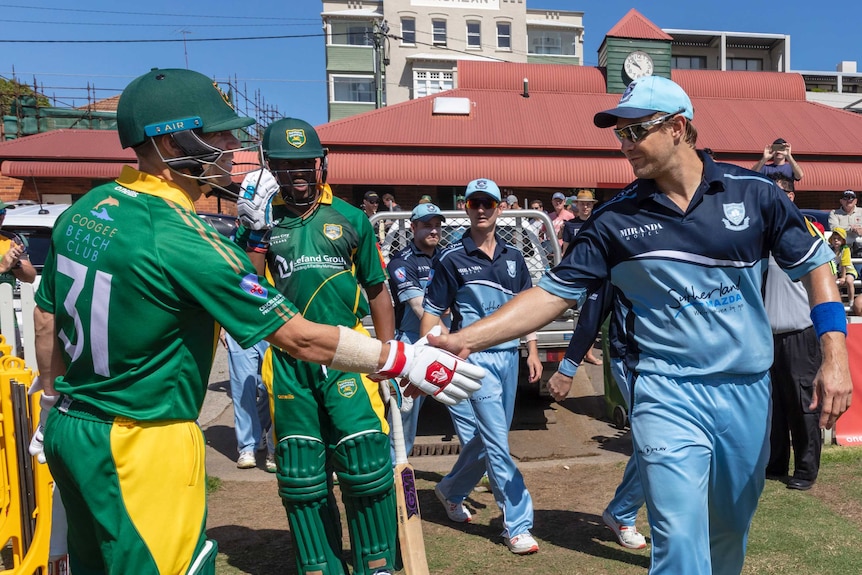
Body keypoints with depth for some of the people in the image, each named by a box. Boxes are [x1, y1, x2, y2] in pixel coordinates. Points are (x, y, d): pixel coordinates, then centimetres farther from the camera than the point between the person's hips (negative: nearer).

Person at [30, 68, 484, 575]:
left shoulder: (84, 210, 1)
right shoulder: (182, 239, -24)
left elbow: (47, 319, 11)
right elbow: (301, 338, -23)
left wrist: (55, 404, 24)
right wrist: (403, 359, -15)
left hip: (70, 431, 9)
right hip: (142, 447, -9)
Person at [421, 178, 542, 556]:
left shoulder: (513, 257, 10)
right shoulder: (451, 259, -4)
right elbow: (432, 312, -4)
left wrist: (532, 350, 12)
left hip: (509, 355, 6)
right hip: (475, 357, -5)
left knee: (488, 439, 14)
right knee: (496, 441, -5)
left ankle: (451, 491, 37)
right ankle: (517, 524, 6)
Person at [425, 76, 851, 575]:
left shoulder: (753, 193, -2)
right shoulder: (616, 219, -4)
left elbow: (815, 264, 7)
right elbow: (554, 293, -6)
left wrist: (835, 357, -5)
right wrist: (464, 339, -16)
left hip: (748, 391, 2)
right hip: (667, 393, -2)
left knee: (731, 531, 19)